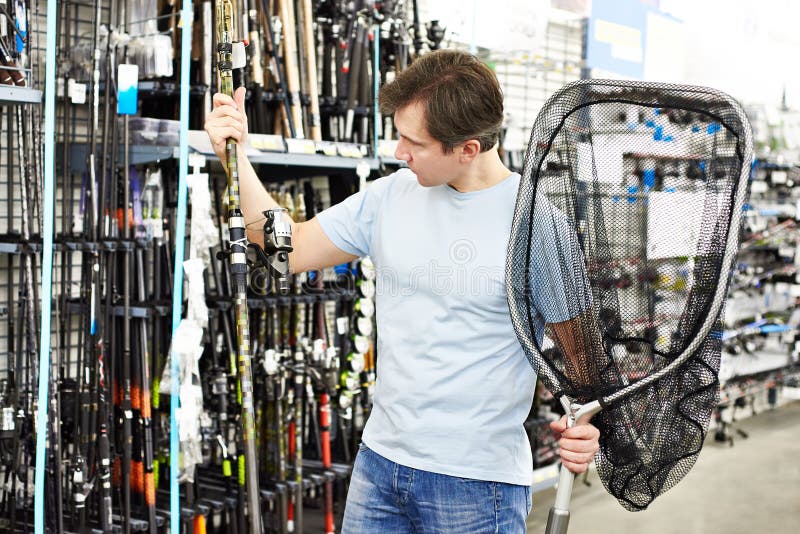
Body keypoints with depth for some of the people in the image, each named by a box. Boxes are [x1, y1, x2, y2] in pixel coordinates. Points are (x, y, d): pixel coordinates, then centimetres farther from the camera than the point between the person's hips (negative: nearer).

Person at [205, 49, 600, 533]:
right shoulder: (392, 196, 2)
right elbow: (288, 249, 8)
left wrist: (583, 429, -26)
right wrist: (236, 154, 0)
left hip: (478, 485, -4)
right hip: (379, 462, 5)